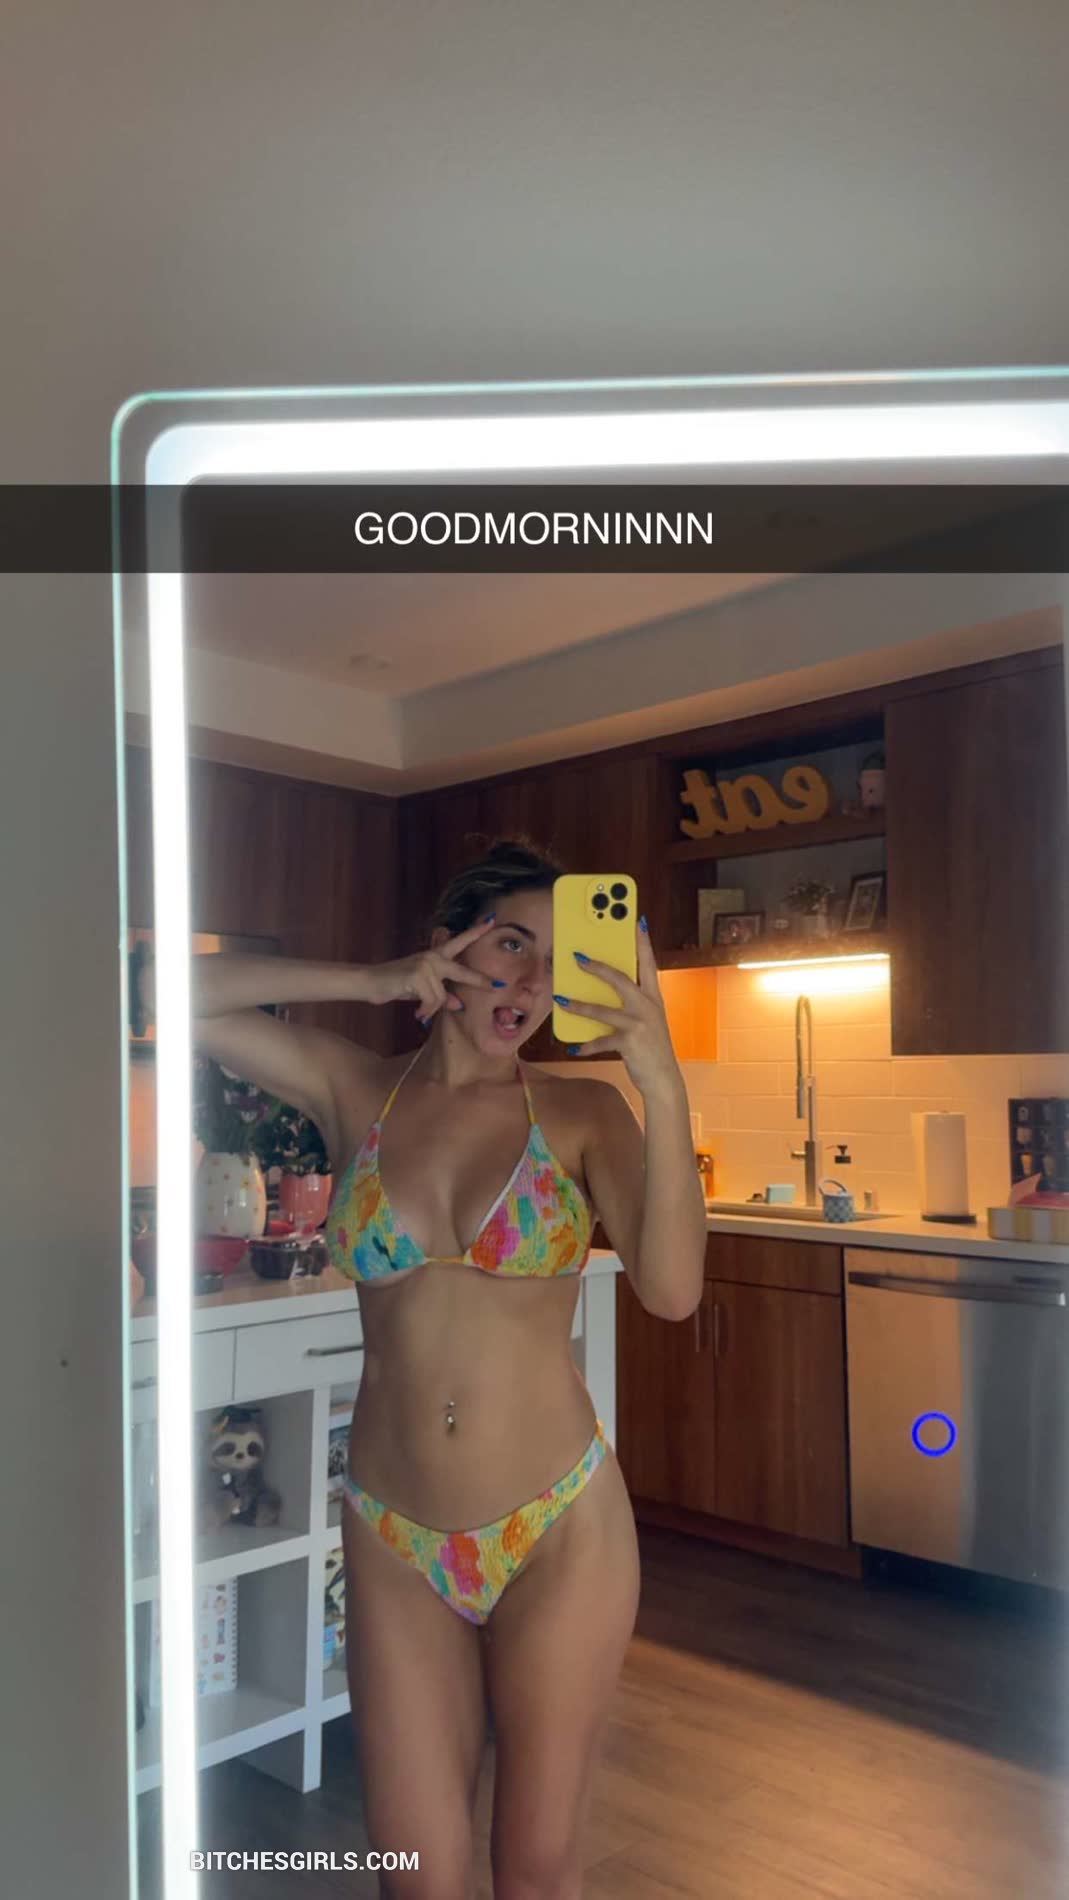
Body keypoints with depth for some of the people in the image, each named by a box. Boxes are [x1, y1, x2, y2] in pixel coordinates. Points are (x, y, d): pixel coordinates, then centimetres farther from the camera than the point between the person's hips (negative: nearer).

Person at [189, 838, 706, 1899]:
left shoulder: (583, 1113, -6)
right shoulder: (352, 1090, -2)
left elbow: (671, 1290, -20)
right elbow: (178, 996, -8)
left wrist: (662, 1086, -31)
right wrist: (372, 982, -13)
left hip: (560, 1533, -1)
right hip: (394, 1542, 1)